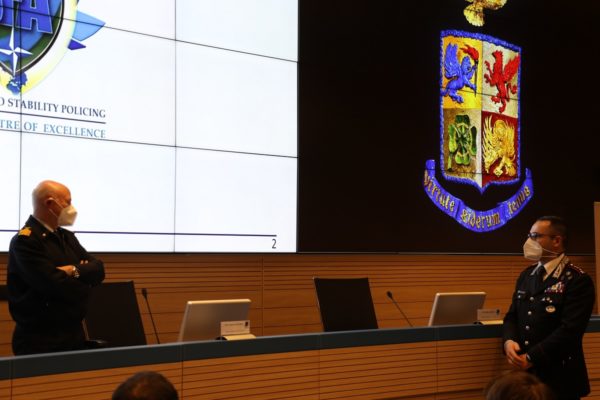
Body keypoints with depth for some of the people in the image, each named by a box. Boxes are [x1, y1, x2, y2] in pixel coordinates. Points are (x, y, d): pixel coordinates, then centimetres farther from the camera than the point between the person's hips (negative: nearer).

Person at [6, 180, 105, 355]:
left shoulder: (67, 237, 13)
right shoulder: (25, 241, -14)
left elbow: (98, 270, 5)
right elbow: (55, 285, -23)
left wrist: (75, 271, -16)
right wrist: (86, 280, -4)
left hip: (74, 333, 8)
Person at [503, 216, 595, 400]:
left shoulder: (578, 281, -12)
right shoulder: (526, 275, 11)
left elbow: (570, 329, -20)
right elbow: (512, 316, 12)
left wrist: (531, 358, -21)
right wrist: (509, 341, -9)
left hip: (560, 378, -6)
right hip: (525, 373, 6)